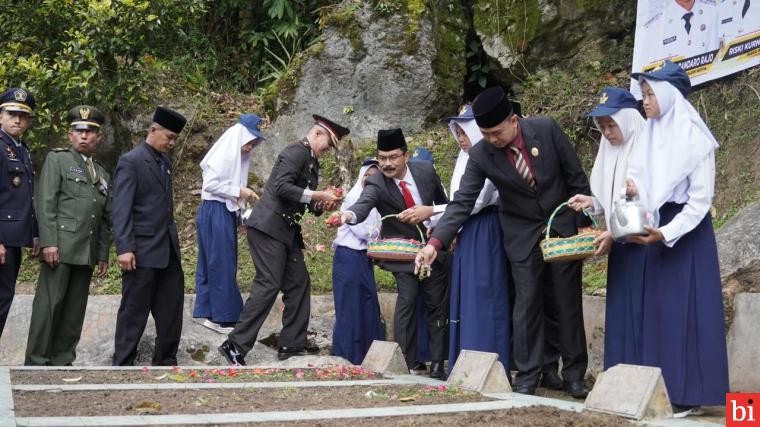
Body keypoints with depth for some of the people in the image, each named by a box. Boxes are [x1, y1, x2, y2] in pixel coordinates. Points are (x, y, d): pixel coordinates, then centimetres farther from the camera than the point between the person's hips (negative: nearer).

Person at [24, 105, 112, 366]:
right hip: (60, 247, -5)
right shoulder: (57, 159, 4)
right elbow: (45, 203, -5)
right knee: (49, 304, -7)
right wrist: (48, 242, -15)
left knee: (75, 309, 5)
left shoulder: (102, 174, 21)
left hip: (87, 253, 6)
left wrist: (103, 255, 15)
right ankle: (36, 363, -2)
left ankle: (62, 361, 11)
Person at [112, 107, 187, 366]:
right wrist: (124, 249, -21)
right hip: (142, 252, -8)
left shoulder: (165, 162, 15)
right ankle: (123, 364, 9)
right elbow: (121, 209, -15)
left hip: (168, 250, 8)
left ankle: (165, 361, 20)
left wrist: (175, 245, 16)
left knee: (171, 308, 10)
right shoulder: (130, 162, -9)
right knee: (135, 311, 0)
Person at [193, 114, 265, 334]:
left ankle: (208, 312, 17)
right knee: (221, 263, -5)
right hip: (215, 212, -9)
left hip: (226, 212, 9)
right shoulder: (224, 154, -13)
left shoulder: (237, 156, 13)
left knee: (212, 263, 11)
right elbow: (210, 184, -17)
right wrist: (238, 192, -15)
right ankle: (221, 316, 0)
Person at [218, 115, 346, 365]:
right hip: (269, 226, -10)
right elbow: (281, 187, -23)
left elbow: (307, 201, 20)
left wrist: (323, 204, 1)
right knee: (269, 284, -13)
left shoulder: (312, 163, 18)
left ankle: (292, 344, 14)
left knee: (299, 283, 9)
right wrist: (317, 195, -21)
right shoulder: (296, 153, -11)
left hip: (287, 231, 10)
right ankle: (236, 345, -11)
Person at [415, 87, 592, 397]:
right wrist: (435, 243, -25)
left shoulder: (546, 129, -15)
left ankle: (574, 374, 16)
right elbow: (462, 202, -15)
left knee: (569, 302, 5)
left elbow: (575, 176, -5)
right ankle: (527, 377, 7)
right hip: (523, 235, 0)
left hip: (563, 226, 0)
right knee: (526, 305, -2)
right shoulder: (480, 155, -15)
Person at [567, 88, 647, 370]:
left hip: (641, 244, -8)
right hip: (619, 245, 8)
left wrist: (615, 233, -18)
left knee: (638, 313, -6)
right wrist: (592, 202, 0)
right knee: (618, 312, 7)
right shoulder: (610, 151, 11)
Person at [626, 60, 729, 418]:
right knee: (659, 308, 5)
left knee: (688, 308, -4)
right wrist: (634, 191, -11)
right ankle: (664, 389, 10)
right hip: (658, 230, 6)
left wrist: (666, 233, -23)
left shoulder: (694, 138, -13)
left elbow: (700, 200, -14)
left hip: (688, 231, -6)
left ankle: (690, 394, 2)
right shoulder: (649, 136, 6)